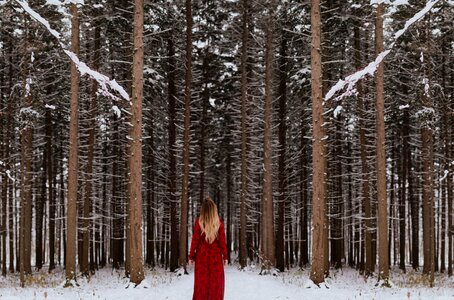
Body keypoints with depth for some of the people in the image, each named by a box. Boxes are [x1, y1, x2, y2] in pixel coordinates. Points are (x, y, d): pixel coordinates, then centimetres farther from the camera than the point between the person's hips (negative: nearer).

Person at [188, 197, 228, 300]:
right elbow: (222, 241, -3)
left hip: (201, 256, 0)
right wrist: (225, 256, 6)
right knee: (216, 282, 6)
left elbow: (195, 240, -5)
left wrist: (191, 256, 2)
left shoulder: (199, 222, -7)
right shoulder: (219, 223, -4)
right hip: (216, 256, 0)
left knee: (201, 283, 5)